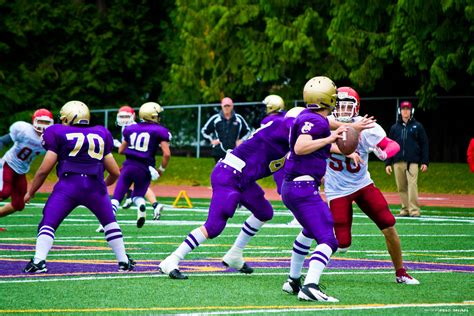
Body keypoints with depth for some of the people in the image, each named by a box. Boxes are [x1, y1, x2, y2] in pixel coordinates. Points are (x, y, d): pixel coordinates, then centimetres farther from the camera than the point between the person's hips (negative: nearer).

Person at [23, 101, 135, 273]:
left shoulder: (60, 134, 10)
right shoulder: (100, 136, 20)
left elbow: (44, 170, 6)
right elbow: (115, 172, 24)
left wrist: (30, 192, 20)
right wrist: (105, 184, 46)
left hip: (68, 186, -3)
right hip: (95, 187, 3)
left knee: (48, 224, 4)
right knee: (110, 223, 24)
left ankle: (39, 261, -13)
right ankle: (124, 261, 25)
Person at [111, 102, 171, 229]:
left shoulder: (130, 129, 11)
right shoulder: (160, 131, -1)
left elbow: (121, 150, 18)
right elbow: (167, 154, -9)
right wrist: (162, 169, 5)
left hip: (128, 166, 1)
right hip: (145, 168, -1)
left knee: (116, 197, 5)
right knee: (138, 195, 19)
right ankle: (141, 205, -17)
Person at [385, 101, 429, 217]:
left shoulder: (417, 126, 8)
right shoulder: (394, 128, 15)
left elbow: (424, 144, 6)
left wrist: (425, 162, -1)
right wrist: (388, 163, 9)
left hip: (412, 162, -3)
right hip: (398, 162, 3)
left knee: (412, 185, -14)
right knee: (401, 187, 3)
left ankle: (414, 210, -15)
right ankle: (405, 209, 9)